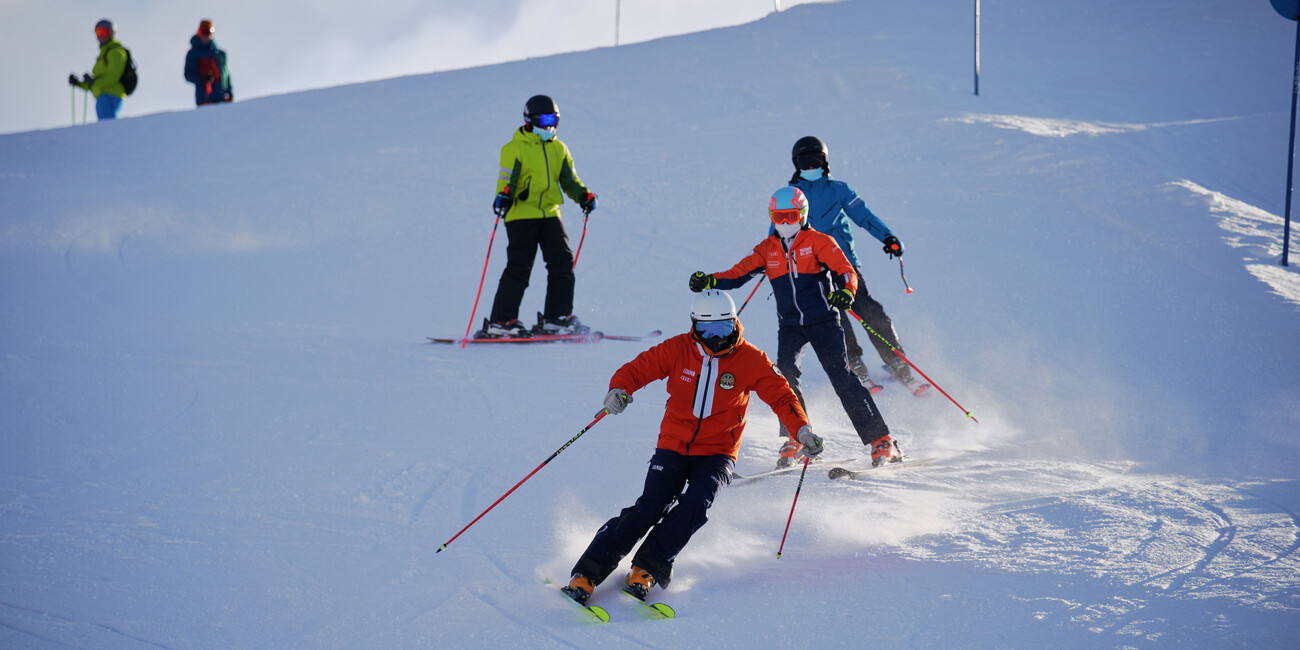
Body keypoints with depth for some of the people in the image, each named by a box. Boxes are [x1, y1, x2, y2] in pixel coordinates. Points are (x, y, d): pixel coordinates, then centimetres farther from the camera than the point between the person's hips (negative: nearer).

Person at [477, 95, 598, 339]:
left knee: (562, 263, 0)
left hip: (550, 213, 6)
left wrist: (583, 195, 0)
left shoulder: (558, 149, 16)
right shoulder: (514, 149, 0)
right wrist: (503, 196, -29)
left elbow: (569, 179, 18)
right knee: (519, 267, -10)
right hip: (521, 215, -6)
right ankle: (500, 322, -8)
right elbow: (507, 178, -8)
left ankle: (557, 318, 11)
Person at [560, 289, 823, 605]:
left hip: (717, 454, 0)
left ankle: (647, 569, -17)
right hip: (674, 446, 0)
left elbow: (781, 396, -1)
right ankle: (586, 574, -15)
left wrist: (803, 430, -17)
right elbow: (638, 368, -3)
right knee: (650, 507, -18)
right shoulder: (677, 349, -5)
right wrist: (619, 389, -26)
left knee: (695, 504, -27)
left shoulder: (750, 360, -5)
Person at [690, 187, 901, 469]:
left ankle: (881, 441, -8)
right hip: (789, 325, 4)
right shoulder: (767, 249, 10)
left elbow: (846, 271, -9)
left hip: (823, 321, -4)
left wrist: (845, 291, -31)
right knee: (785, 372, -20)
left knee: (841, 376, -12)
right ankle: (796, 437, -7)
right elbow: (739, 273, 6)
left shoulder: (819, 242, -2)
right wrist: (709, 281, -11)